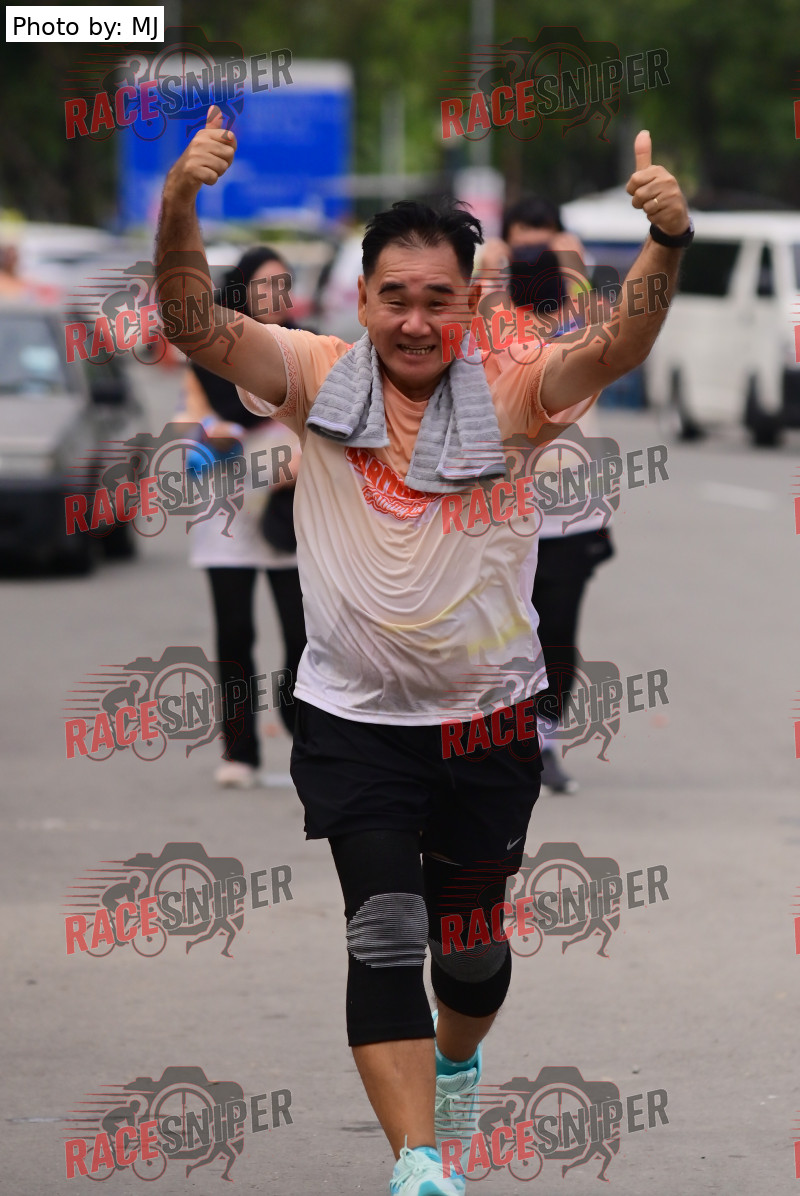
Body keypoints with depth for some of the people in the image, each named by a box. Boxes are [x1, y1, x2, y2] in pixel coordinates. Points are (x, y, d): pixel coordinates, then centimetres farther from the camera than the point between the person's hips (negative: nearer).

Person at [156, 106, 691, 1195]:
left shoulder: (510, 396, -7)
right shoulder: (317, 380, -5)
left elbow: (618, 349, -23)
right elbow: (194, 323, -16)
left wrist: (667, 244, -43)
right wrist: (179, 206, -35)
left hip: (489, 720, 1)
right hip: (354, 723, -1)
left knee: (472, 939, 16)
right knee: (385, 932, -13)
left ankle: (455, 1068, 47)